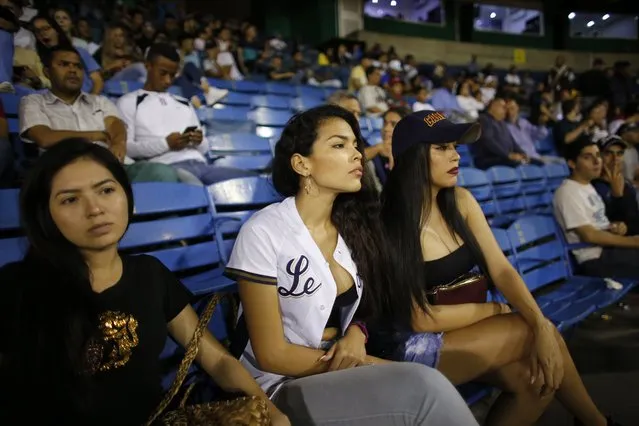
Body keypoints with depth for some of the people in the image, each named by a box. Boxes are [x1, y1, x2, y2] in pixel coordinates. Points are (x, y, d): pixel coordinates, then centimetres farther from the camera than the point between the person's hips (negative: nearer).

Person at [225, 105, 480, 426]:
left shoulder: (354, 225, 2)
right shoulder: (263, 232, -16)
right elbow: (271, 355, -14)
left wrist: (356, 334, -9)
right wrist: (368, 364, -14)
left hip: (342, 373, 5)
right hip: (282, 387, -5)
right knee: (424, 386, -26)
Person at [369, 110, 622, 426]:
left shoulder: (460, 201, -1)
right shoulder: (388, 224, -21)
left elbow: (501, 270, -5)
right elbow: (420, 318, -18)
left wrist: (543, 326, -20)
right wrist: (496, 310, -8)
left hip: (459, 331, 6)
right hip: (409, 346, -6)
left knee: (533, 378, -15)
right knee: (529, 332, -13)